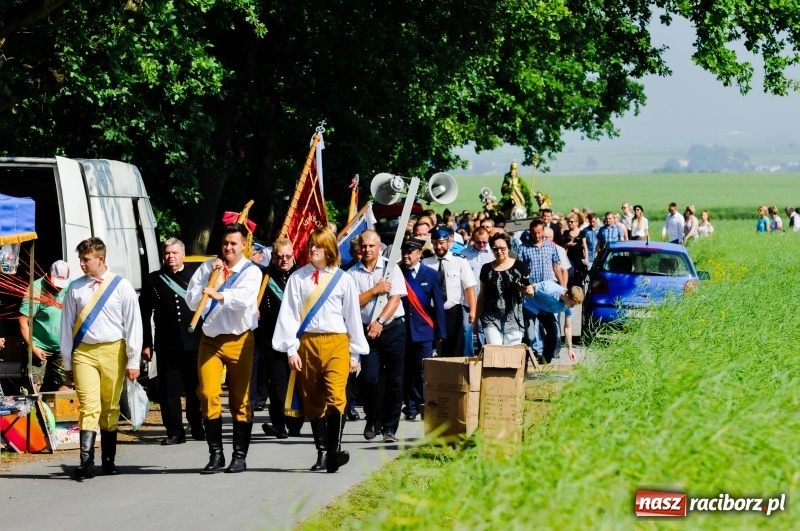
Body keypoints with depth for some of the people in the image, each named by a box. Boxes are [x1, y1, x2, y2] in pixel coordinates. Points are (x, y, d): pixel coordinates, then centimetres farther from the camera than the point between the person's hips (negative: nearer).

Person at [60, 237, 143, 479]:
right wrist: (67, 362, 10)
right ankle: (86, 462, -18)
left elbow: (133, 324, 1)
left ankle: (108, 460, 18)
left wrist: (133, 361, -2)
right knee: (88, 406, -10)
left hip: (113, 351, 0)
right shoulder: (75, 288, 5)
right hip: (84, 352, 0)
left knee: (110, 407, 7)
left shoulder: (121, 287, 0)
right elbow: (67, 325, 10)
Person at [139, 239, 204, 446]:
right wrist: (145, 343, -1)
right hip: (166, 344, 0)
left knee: (195, 389, 7)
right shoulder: (154, 280, 7)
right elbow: (144, 313, 5)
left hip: (193, 343, 0)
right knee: (169, 389, 0)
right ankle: (174, 432, 4)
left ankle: (198, 429, 18)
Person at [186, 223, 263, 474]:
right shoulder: (208, 268, 7)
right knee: (208, 395, -6)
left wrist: (220, 295, -39)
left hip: (239, 339, -2)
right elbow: (192, 301, 0)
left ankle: (240, 455, 9)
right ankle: (215, 454, 2)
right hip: (210, 338, 2)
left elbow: (244, 298, -22)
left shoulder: (251, 272, -2)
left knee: (240, 399, 3)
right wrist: (211, 279, -9)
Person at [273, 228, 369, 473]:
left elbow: (353, 315, 10)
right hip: (307, 342, 2)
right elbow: (288, 314, 3)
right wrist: (291, 349, -4)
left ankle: (335, 450, -23)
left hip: (336, 342, -1)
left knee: (335, 396, -17)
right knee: (313, 400, 5)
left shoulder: (343, 279, 7)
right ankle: (322, 453, 12)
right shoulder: (297, 278, 6)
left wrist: (355, 353, 9)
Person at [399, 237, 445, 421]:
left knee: (422, 371, -2)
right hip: (402, 330, 1)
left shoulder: (431, 275, 4)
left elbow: (438, 304, 4)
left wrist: (440, 332, 2)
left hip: (423, 330, -1)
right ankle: (410, 406, 7)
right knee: (406, 371, 2)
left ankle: (424, 405, 4)